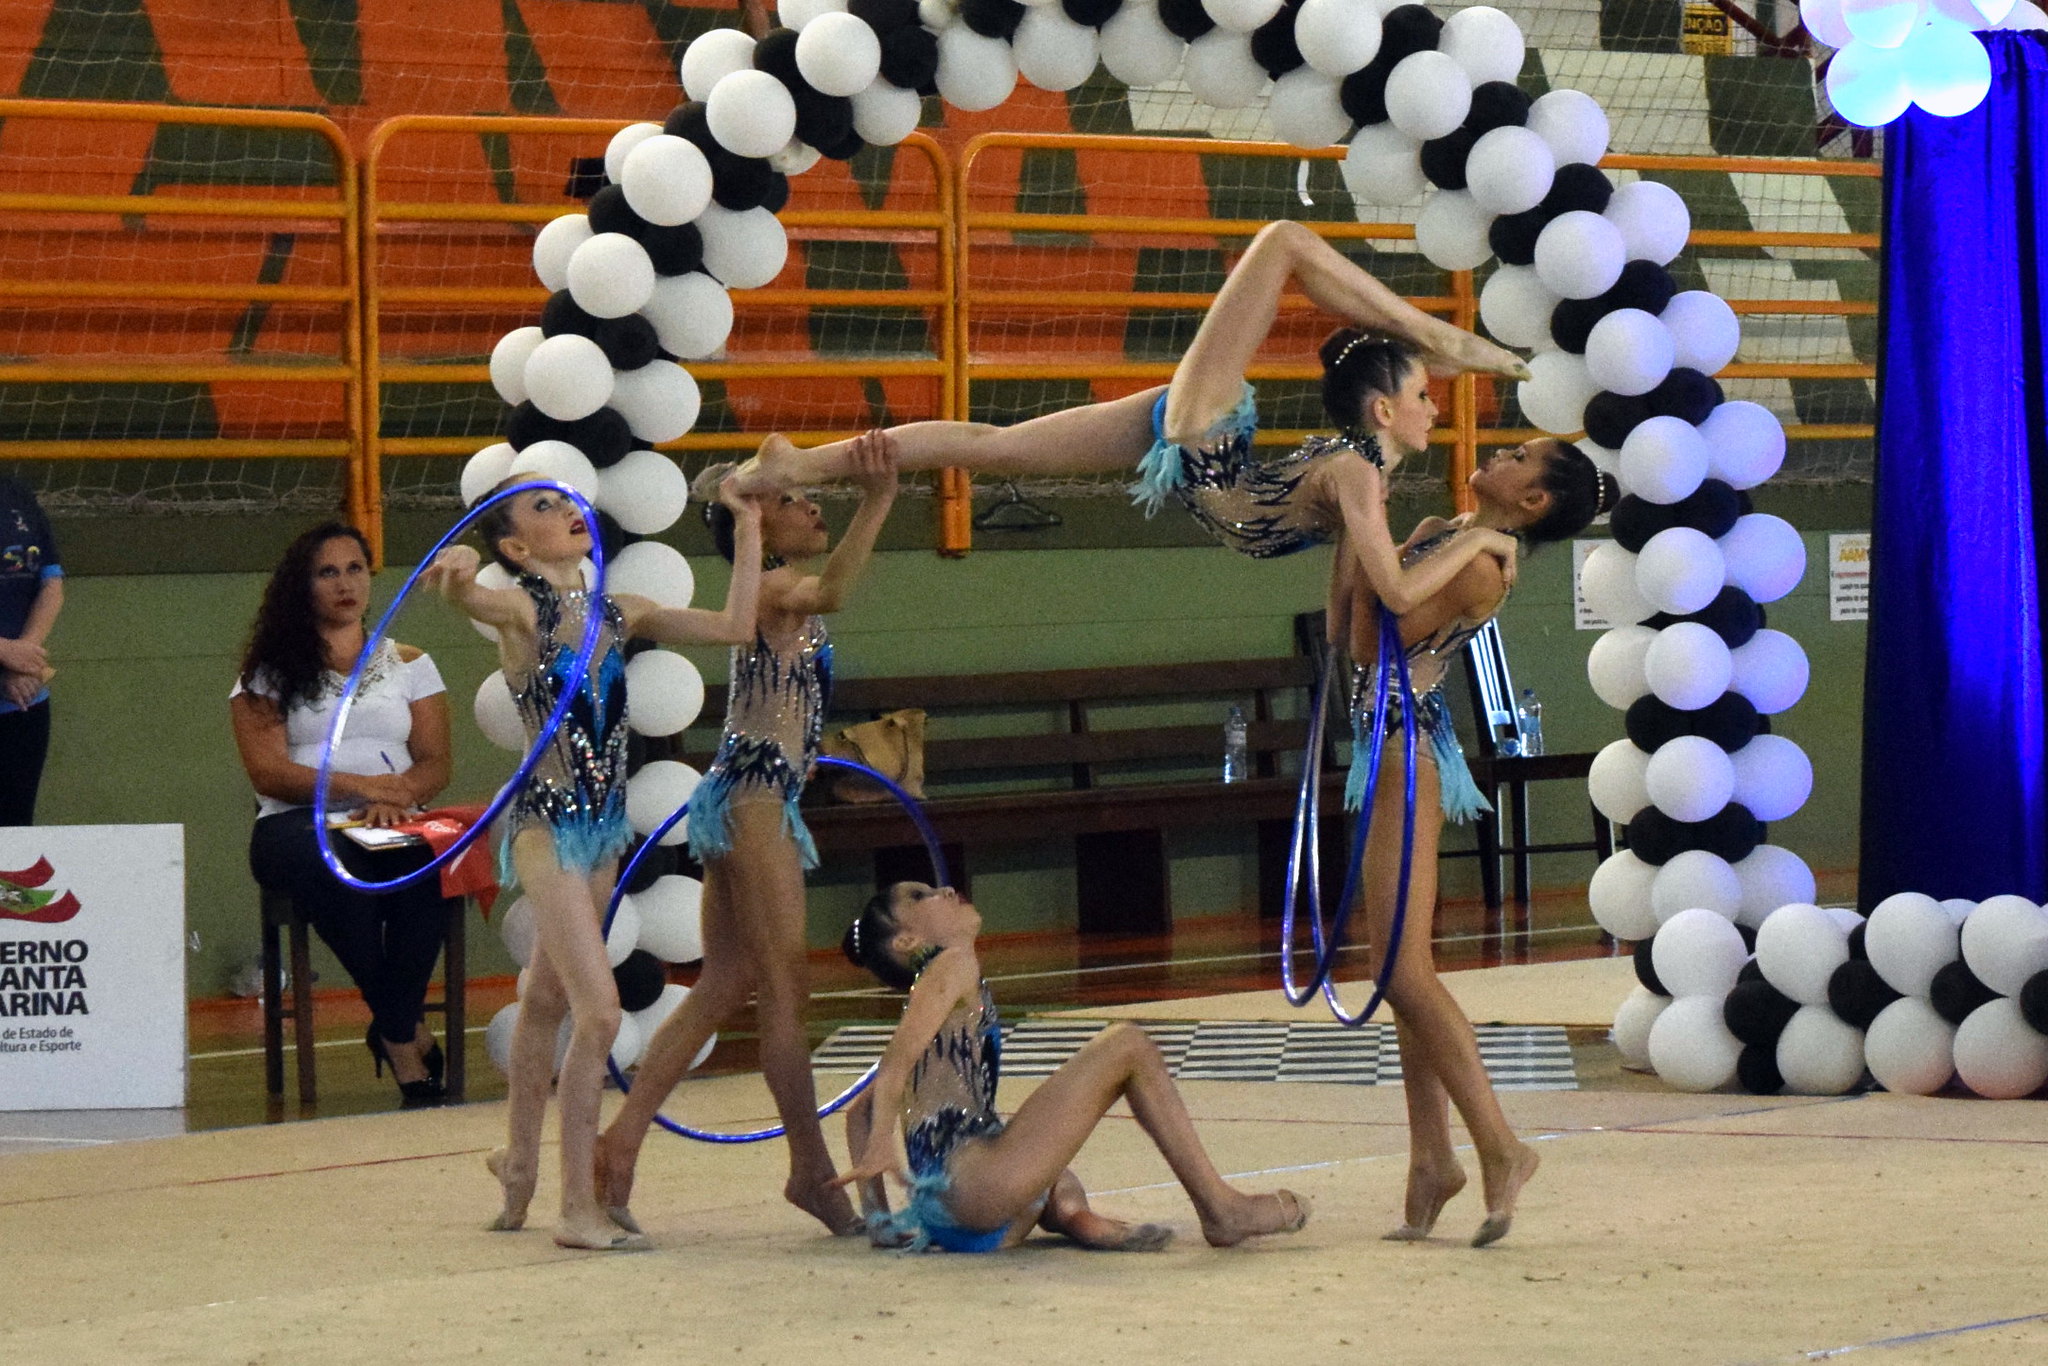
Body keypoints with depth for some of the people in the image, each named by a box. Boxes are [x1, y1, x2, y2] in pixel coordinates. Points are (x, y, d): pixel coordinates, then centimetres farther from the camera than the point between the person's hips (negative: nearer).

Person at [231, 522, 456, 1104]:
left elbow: (436, 766, 9)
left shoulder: (409, 665, 19)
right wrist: (361, 784, -15)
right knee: (328, 859, -40)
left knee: (427, 861, -36)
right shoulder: (269, 673, 11)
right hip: (297, 826, -2)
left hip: (395, 827, 2)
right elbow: (267, 773, -2)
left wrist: (397, 797, -14)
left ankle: (391, 1030, -23)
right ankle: (407, 1034, -28)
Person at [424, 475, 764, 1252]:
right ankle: (578, 1210, -9)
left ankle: (518, 1162, 36)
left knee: (548, 999, 20)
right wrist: (457, 567, -53)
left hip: (603, 829, 6)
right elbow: (463, 592, -30)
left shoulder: (618, 615, 9)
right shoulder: (520, 609, -8)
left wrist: (749, 531, 5)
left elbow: (733, 627, 5)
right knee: (598, 1011, -13)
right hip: (546, 827, -6)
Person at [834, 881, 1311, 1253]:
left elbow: (859, 1112, 31)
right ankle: (1221, 1209, -5)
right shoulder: (952, 965, 6)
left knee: (1058, 1185, 43)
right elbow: (894, 1065, -12)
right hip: (969, 1177, -9)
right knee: (1127, 1047, -3)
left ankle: (1075, 1217, 2)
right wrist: (881, 1142, -27)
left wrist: (879, 1217, 23)